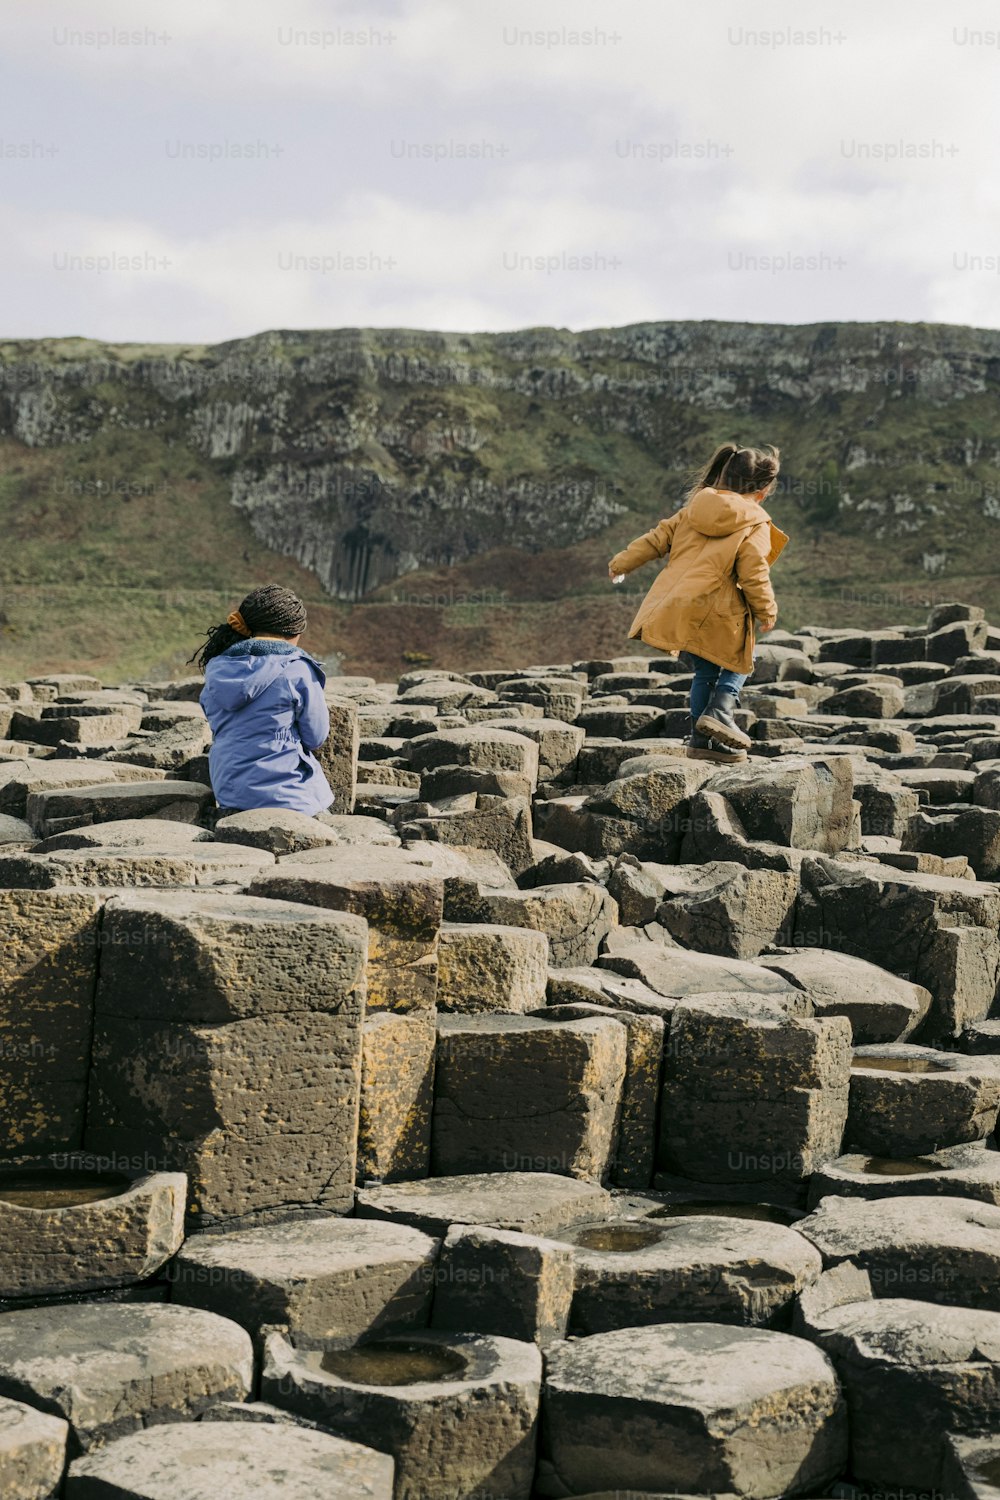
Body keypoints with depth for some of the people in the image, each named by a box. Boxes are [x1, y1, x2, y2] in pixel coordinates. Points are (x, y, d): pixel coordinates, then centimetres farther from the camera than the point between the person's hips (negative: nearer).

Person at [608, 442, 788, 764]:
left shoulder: (694, 509, 14)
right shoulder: (755, 525, -4)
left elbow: (658, 537, 18)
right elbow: (754, 574, -10)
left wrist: (623, 562, 30)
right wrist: (767, 613, 3)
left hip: (676, 609, 6)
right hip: (716, 614, -6)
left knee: (705, 671, 20)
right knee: (736, 661, 16)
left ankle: (701, 739, 19)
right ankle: (721, 710, -9)